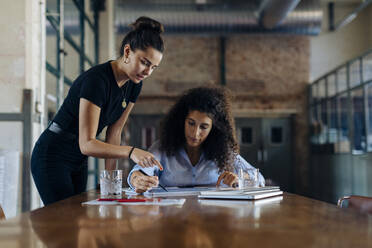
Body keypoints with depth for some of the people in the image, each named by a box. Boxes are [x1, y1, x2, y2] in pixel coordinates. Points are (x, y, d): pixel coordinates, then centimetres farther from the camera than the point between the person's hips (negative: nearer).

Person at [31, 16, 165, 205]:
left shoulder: (134, 85, -3)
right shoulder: (97, 80, -28)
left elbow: (114, 133, 3)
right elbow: (86, 144, -33)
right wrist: (131, 152, -45)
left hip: (79, 162, 8)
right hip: (52, 159, -8)